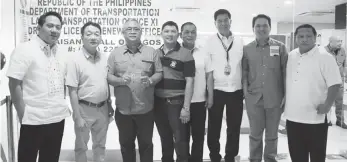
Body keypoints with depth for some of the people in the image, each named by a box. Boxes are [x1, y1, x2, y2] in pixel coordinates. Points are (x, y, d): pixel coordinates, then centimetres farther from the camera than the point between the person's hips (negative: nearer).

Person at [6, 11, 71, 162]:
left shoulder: (60, 53, 9)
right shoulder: (24, 50, -10)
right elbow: (14, 84, -13)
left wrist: (62, 105, 10)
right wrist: (23, 115, -13)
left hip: (58, 118, 6)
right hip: (34, 120, -6)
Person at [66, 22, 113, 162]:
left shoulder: (105, 58, 2)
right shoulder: (75, 59, -13)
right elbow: (72, 91, -14)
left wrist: (110, 105, 14)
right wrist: (77, 117, -16)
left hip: (102, 109, 4)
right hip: (85, 109, -4)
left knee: (100, 145, 19)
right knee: (81, 146, 13)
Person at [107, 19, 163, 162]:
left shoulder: (151, 52, 3)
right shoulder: (115, 54, 4)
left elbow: (159, 73, 4)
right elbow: (108, 76, 2)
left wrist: (151, 80, -16)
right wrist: (120, 80, -18)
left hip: (145, 109, -1)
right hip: (123, 110, 1)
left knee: (146, 144, 11)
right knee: (126, 144, 16)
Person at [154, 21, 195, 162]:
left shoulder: (185, 54, -6)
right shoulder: (155, 53, 8)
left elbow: (189, 82, -10)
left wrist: (186, 107, -15)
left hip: (177, 102, -4)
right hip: (158, 102, 5)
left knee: (180, 140, 1)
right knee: (165, 138, 17)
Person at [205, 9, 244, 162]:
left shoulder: (240, 41, 5)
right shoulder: (210, 41, -2)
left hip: (236, 91, 2)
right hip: (216, 90, -2)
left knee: (234, 127, 11)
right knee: (214, 127, 8)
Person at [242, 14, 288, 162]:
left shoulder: (280, 47, 0)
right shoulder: (246, 49, 3)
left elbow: (285, 71, 1)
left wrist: (286, 95, -2)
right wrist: (245, 86, -4)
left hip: (275, 98, 0)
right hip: (253, 98, 0)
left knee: (272, 134, 13)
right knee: (255, 133, 11)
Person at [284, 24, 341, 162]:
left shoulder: (325, 58, -9)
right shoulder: (290, 56, 8)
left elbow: (334, 84, -11)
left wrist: (327, 105, -21)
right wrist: (283, 101, 13)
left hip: (315, 118, -5)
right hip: (292, 116, 5)